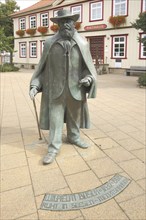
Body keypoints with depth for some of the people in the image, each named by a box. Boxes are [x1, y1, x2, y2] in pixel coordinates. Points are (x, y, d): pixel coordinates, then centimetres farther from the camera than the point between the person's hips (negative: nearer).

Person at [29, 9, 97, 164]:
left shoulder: (82, 44, 0)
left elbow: (88, 66, 5)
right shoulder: (50, 43, 0)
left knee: (74, 115, 15)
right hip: (55, 88, -1)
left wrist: (89, 78, -16)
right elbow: (43, 67, 3)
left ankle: (74, 137, 37)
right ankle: (54, 148, 13)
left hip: (75, 88, 1)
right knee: (55, 117, 3)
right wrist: (34, 85, -6)